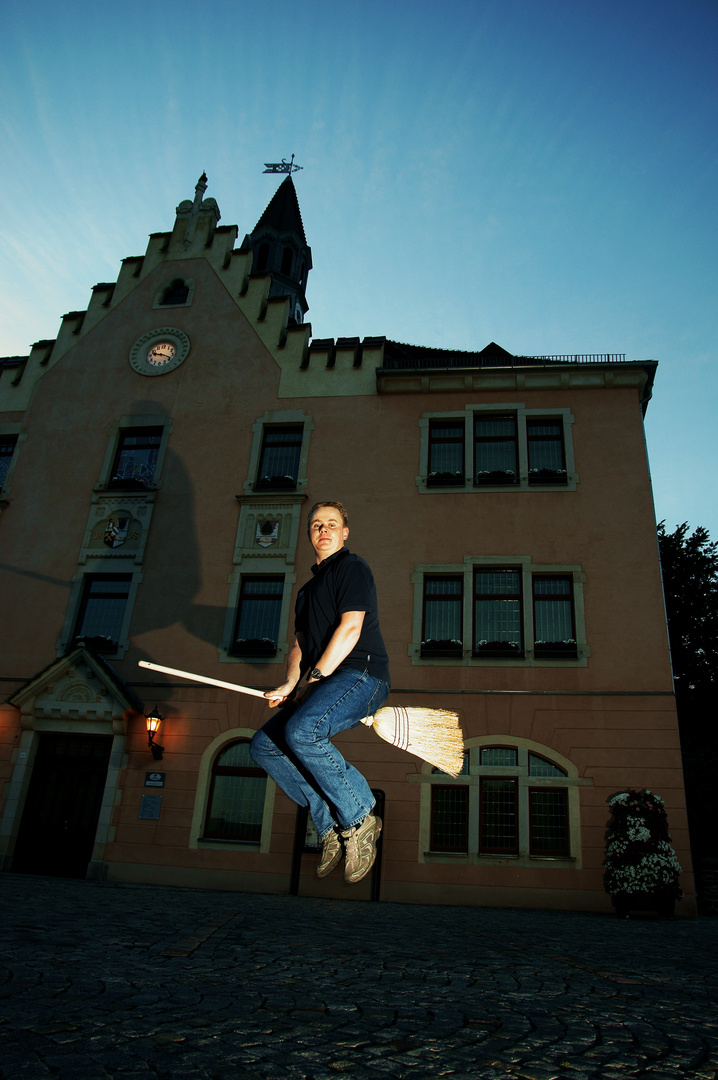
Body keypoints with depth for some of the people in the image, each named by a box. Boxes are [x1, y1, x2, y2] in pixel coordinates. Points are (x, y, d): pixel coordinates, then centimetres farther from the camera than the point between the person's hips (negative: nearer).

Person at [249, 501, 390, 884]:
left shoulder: (351, 566, 0)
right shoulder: (308, 589, 26)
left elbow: (350, 628, -12)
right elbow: (300, 645, 22)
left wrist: (314, 678, -11)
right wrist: (290, 684, 3)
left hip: (361, 674, -9)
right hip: (324, 685, 9)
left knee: (301, 731, -32)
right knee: (264, 745, -4)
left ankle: (359, 819, -13)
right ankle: (332, 826, -1)